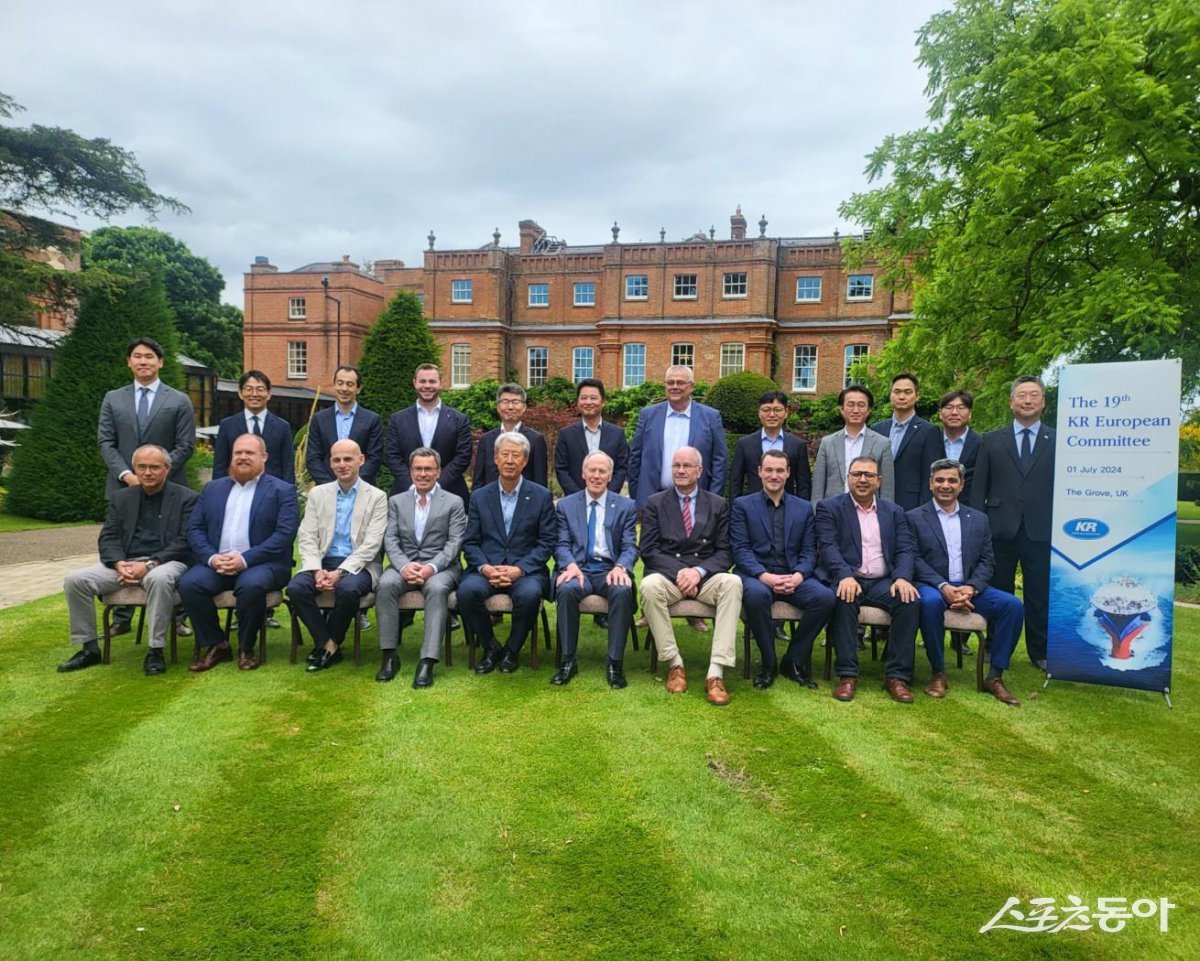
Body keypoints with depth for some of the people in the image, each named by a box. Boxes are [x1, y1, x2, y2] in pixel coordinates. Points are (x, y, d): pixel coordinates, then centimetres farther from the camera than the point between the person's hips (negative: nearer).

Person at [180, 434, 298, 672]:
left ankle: (246, 649, -9)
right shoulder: (212, 488, 18)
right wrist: (212, 557, -10)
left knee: (251, 585, -34)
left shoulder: (282, 491, 3)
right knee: (189, 583, -24)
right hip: (216, 563, 4)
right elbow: (195, 528, 11)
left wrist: (245, 559, -18)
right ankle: (215, 645, -3)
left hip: (261, 563, -4)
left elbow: (285, 534, -9)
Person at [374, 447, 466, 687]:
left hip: (441, 566, -2)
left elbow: (454, 543, -3)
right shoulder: (396, 501, 14)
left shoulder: (454, 502, 7)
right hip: (404, 564, 2)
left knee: (436, 588, -35)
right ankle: (390, 656, -21)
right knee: (385, 584, -30)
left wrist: (431, 567, -20)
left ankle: (427, 662, -37)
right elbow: (390, 540, 4)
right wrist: (404, 566, -16)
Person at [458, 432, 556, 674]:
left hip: (526, 570, -1)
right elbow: (470, 542, 8)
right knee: (467, 590, -30)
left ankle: (512, 650, -5)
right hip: (486, 569, 2)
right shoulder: (479, 497, 11)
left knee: (529, 594, -34)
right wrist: (485, 568, -12)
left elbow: (547, 542, 0)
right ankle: (490, 647, -3)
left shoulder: (541, 496, 6)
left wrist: (519, 569, -14)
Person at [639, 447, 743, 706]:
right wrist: (678, 572, -16)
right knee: (649, 585, -35)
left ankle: (716, 672, -33)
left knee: (732, 582, -32)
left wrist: (699, 571, -15)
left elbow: (724, 551, 5)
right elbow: (649, 550, 0)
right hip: (667, 574, 0)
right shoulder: (655, 503, 9)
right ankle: (674, 663, -19)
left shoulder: (718, 504, 12)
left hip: (706, 576, 1)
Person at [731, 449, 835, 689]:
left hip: (793, 577, 3)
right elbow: (740, 549, -2)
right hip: (755, 575, -3)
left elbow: (809, 551, 9)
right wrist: (764, 576, -18)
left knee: (825, 597, -26)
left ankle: (794, 661, -6)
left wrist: (798, 576, -13)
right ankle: (768, 663, -14)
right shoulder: (742, 505, 9)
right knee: (756, 594, -37)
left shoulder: (804, 508, 17)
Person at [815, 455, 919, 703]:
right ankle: (847, 674, -26)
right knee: (844, 599, -35)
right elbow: (828, 546, -8)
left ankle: (897, 676, -18)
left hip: (883, 582, 3)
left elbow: (905, 549, 7)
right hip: (847, 580, -3)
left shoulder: (894, 512, 17)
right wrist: (845, 576, -26)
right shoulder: (829, 508, 6)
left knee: (909, 601, -26)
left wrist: (903, 577, -15)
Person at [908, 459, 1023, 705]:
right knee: (930, 602, -37)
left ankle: (995, 676, -9)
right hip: (932, 586, -4)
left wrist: (971, 587, -12)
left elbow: (986, 561, 8)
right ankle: (938, 673, -18)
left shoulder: (978, 519, 16)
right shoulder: (915, 517, 5)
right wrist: (943, 586, -19)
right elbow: (915, 559, -5)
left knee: (1013, 605, -20)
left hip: (969, 587, 4)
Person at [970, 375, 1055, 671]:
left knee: (1040, 595, 5)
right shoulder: (990, 440, 8)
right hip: (1000, 528, 0)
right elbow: (978, 488, 5)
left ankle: (1040, 652, 20)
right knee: (998, 593, 8)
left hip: (1041, 531, 0)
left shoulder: (1058, 442, 7)